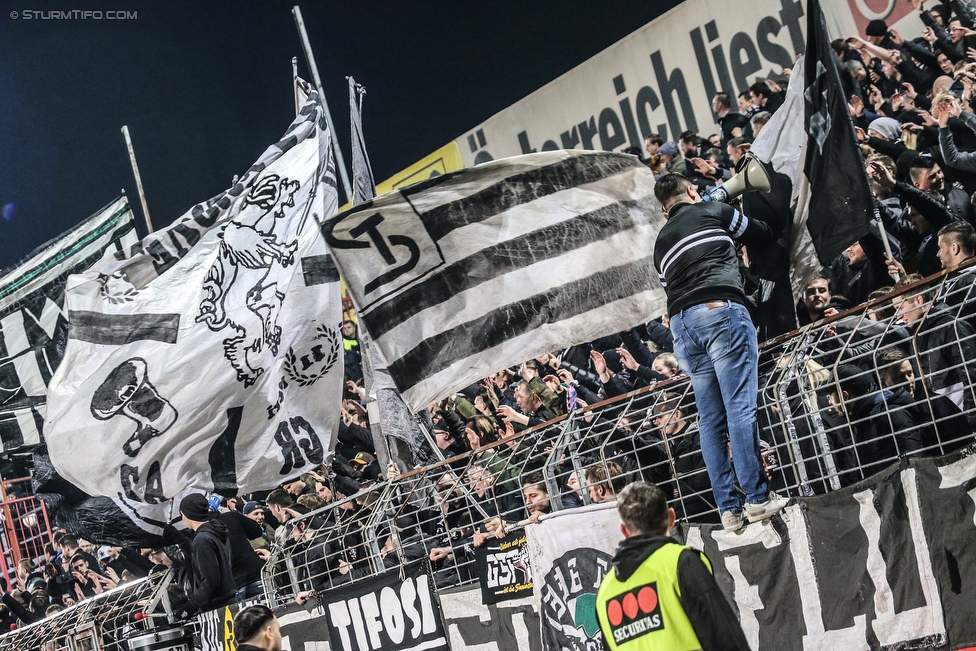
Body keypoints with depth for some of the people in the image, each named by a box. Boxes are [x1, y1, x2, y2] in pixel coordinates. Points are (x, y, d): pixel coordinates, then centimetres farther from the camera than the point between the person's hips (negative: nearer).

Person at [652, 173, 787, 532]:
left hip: (681, 325, 5)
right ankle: (757, 497, -13)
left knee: (711, 419, 5)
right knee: (740, 406, -9)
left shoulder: (661, 242, 27)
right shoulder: (714, 212, 13)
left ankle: (728, 508, 3)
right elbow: (764, 235, 23)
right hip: (720, 310, -5)